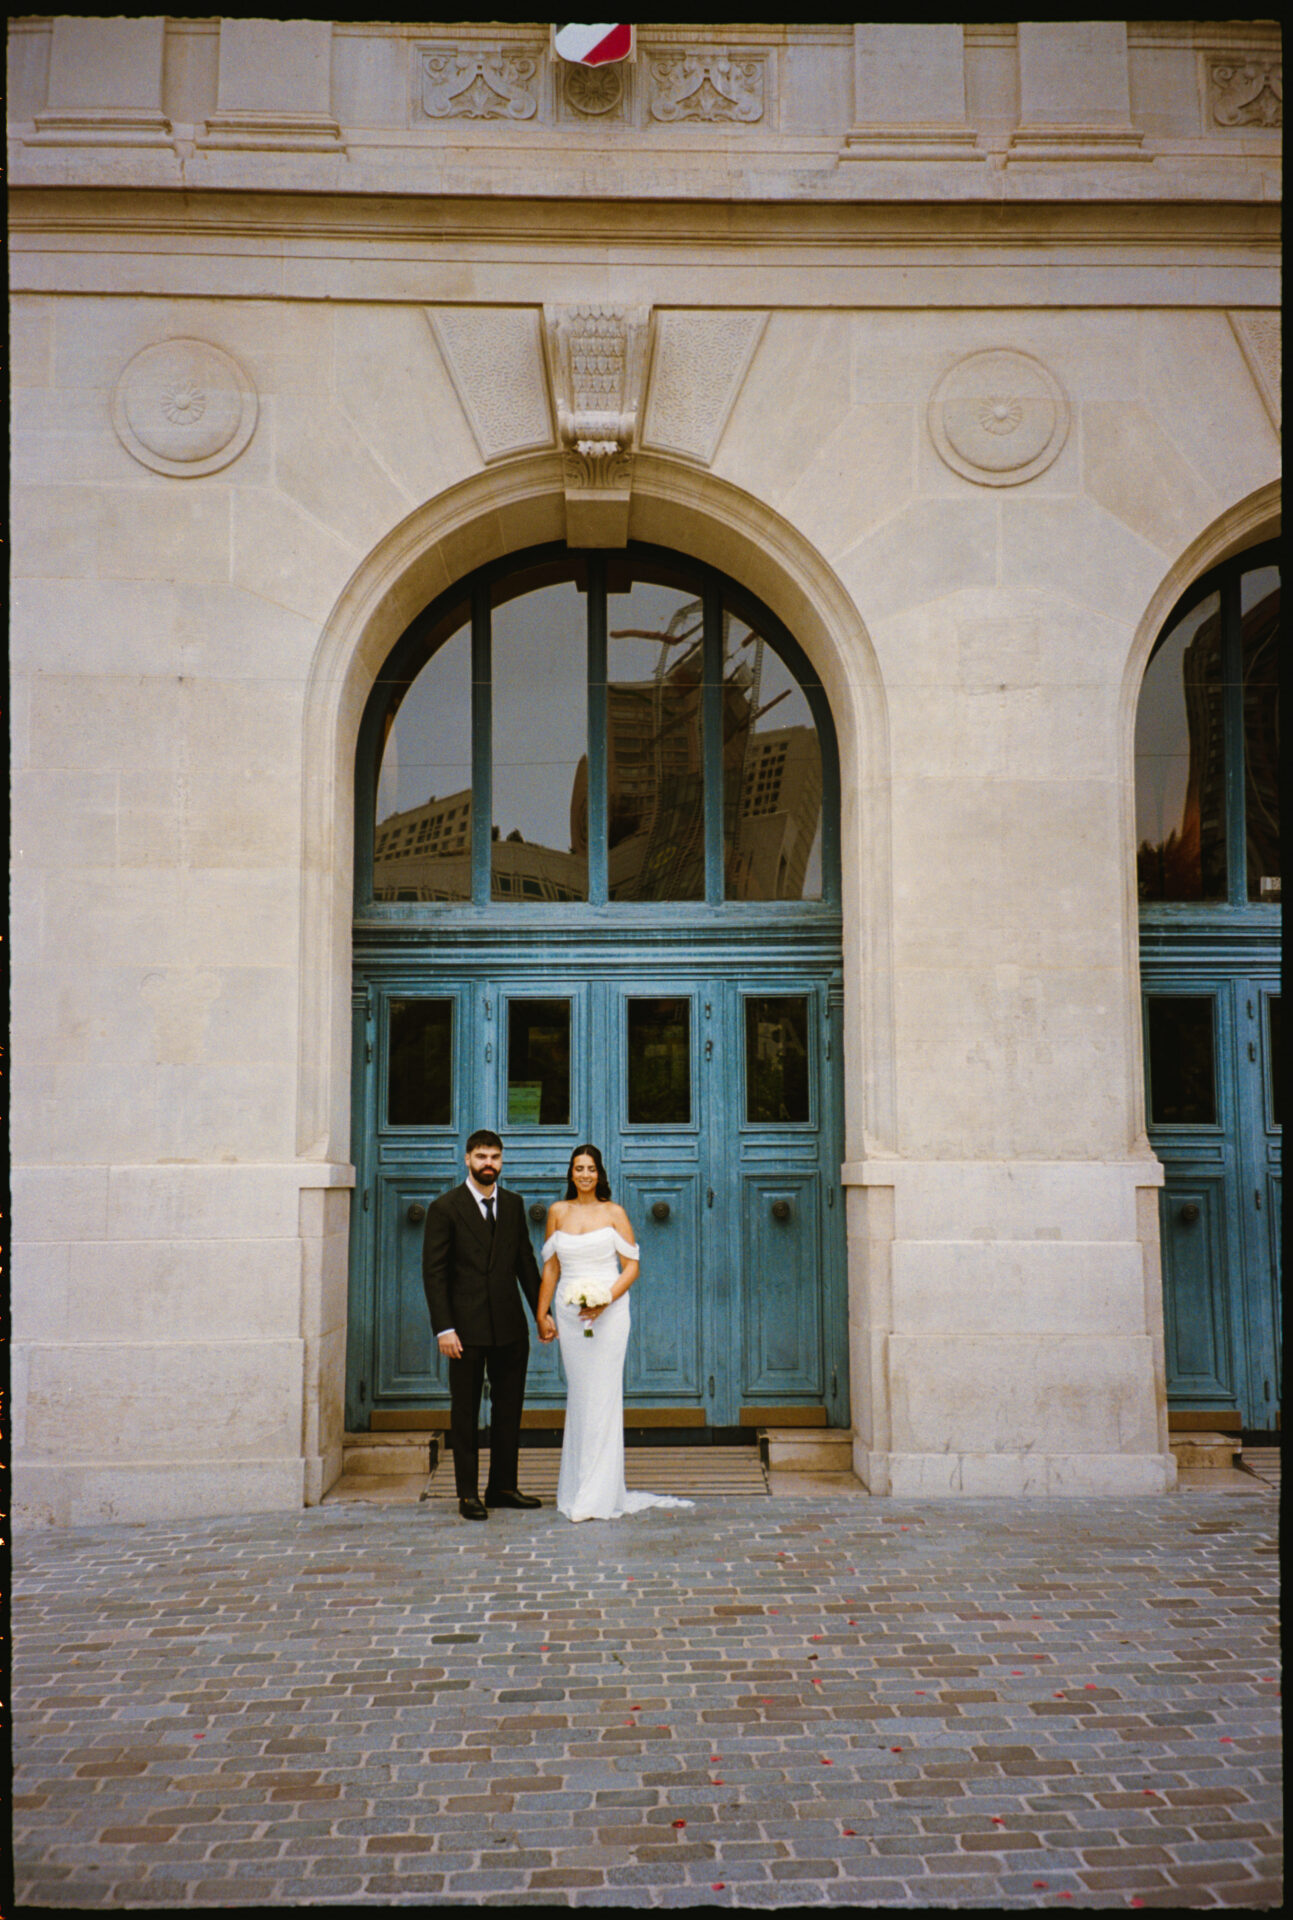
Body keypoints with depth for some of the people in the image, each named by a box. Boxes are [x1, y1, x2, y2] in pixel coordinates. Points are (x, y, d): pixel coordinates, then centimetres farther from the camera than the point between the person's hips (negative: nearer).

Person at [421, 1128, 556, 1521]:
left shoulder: (513, 1204, 9)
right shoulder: (445, 1208, -5)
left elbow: (526, 1262, 13)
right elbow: (434, 1272, -7)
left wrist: (541, 1312, 9)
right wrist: (444, 1328, -14)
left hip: (510, 1326, 4)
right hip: (466, 1327, -4)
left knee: (509, 1408, 10)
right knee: (465, 1413, 5)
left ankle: (503, 1486, 21)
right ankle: (468, 1494, 13)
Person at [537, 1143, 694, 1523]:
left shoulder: (614, 1213, 0)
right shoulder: (558, 1212, 8)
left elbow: (631, 1266, -2)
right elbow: (551, 1268, 12)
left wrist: (605, 1301, -15)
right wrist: (543, 1313, 7)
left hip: (608, 1313, -3)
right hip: (569, 1315, 3)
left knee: (601, 1397, -5)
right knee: (578, 1398, 7)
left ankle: (598, 1496, -1)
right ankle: (577, 1488, 15)